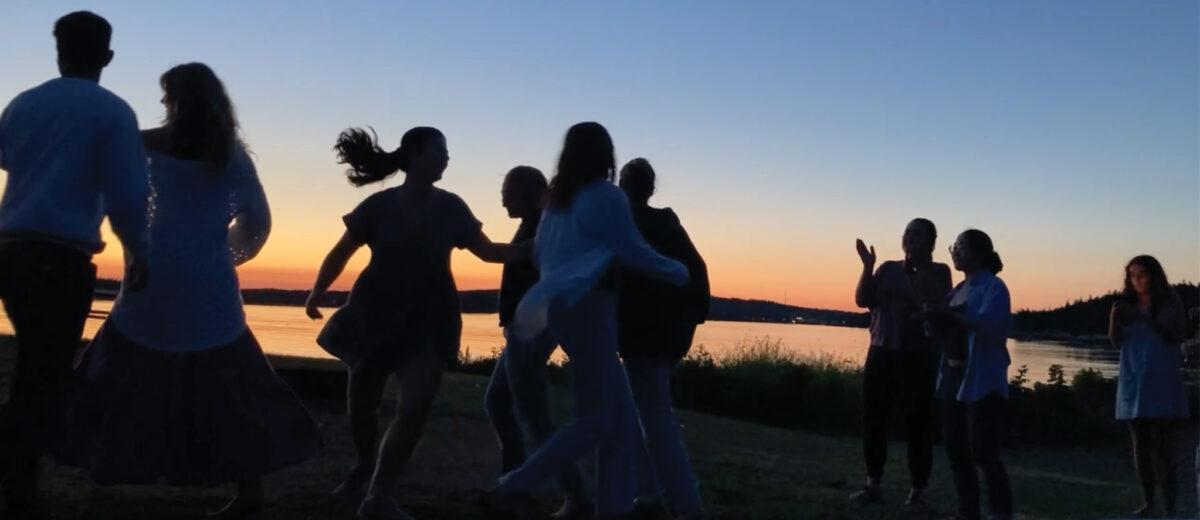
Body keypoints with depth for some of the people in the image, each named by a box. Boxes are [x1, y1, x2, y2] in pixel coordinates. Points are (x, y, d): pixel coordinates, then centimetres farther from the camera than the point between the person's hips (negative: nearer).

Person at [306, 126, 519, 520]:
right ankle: (365, 463, 42)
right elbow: (340, 254, 1)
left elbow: (488, 251, 4)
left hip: (429, 318, 1)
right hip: (377, 314, -1)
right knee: (361, 399, 10)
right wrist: (317, 295, 1)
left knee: (416, 406, -13)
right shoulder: (380, 206, -8)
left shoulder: (450, 207, -1)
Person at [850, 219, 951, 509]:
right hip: (882, 352, 4)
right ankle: (874, 485, 15)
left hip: (919, 357, -4)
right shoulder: (889, 269, 10)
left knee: (918, 425, -1)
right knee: (872, 419, 3)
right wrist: (868, 267, -7)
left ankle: (918, 492, 9)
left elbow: (934, 308, -15)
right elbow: (862, 300, 3)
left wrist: (915, 272, -17)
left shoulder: (938, 272, 0)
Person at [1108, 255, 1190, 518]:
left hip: (1161, 382, -4)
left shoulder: (1169, 302, 1)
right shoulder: (1127, 304, 10)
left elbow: (1177, 334, -9)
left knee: (1162, 443, -10)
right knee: (1140, 443, 4)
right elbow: (1116, 342, 6)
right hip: (1132, 382, 4)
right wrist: (1115, 321, -13)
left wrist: (1146, 319, -21)